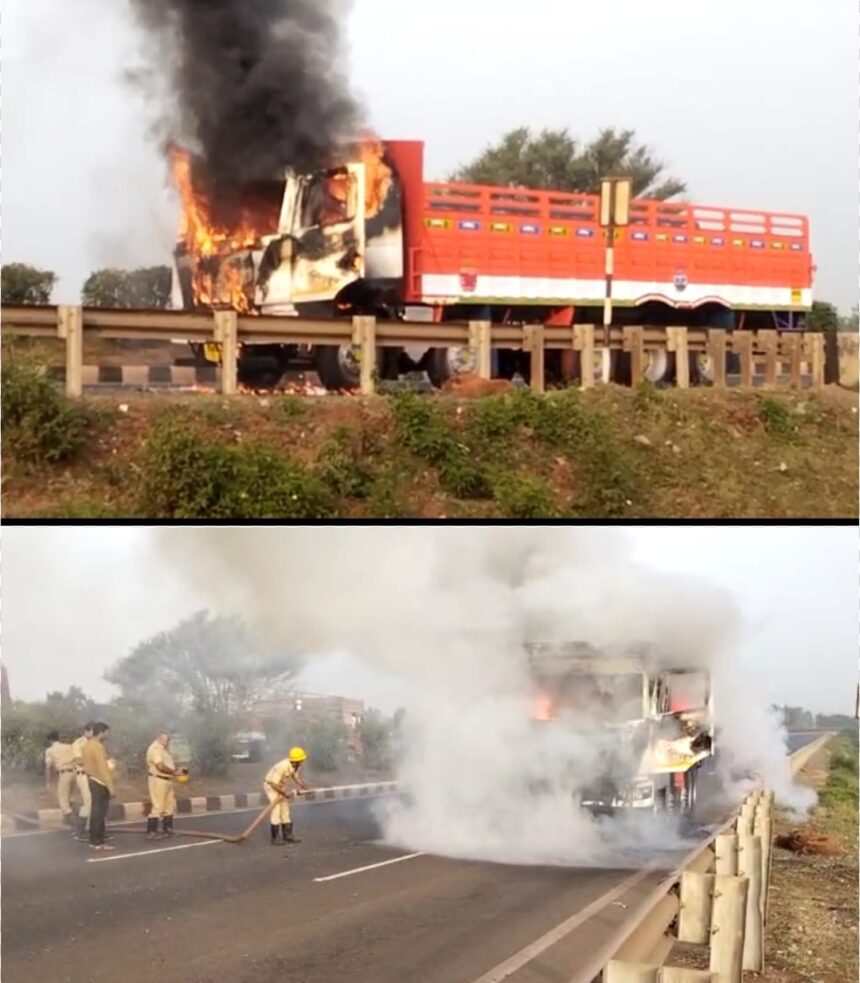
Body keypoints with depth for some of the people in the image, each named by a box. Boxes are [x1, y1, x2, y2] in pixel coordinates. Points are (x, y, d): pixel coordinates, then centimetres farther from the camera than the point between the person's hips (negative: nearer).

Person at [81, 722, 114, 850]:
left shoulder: (86, 745, 9)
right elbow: (103, 768, -22)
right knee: (100, 812, -5)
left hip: (92, 780, 9)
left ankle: (94, 840, 18)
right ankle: (98, 842, -3)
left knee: (95, 811, 14)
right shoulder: (98, 747, -20)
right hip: (100, 782, -9)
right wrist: (110, 786, -20)